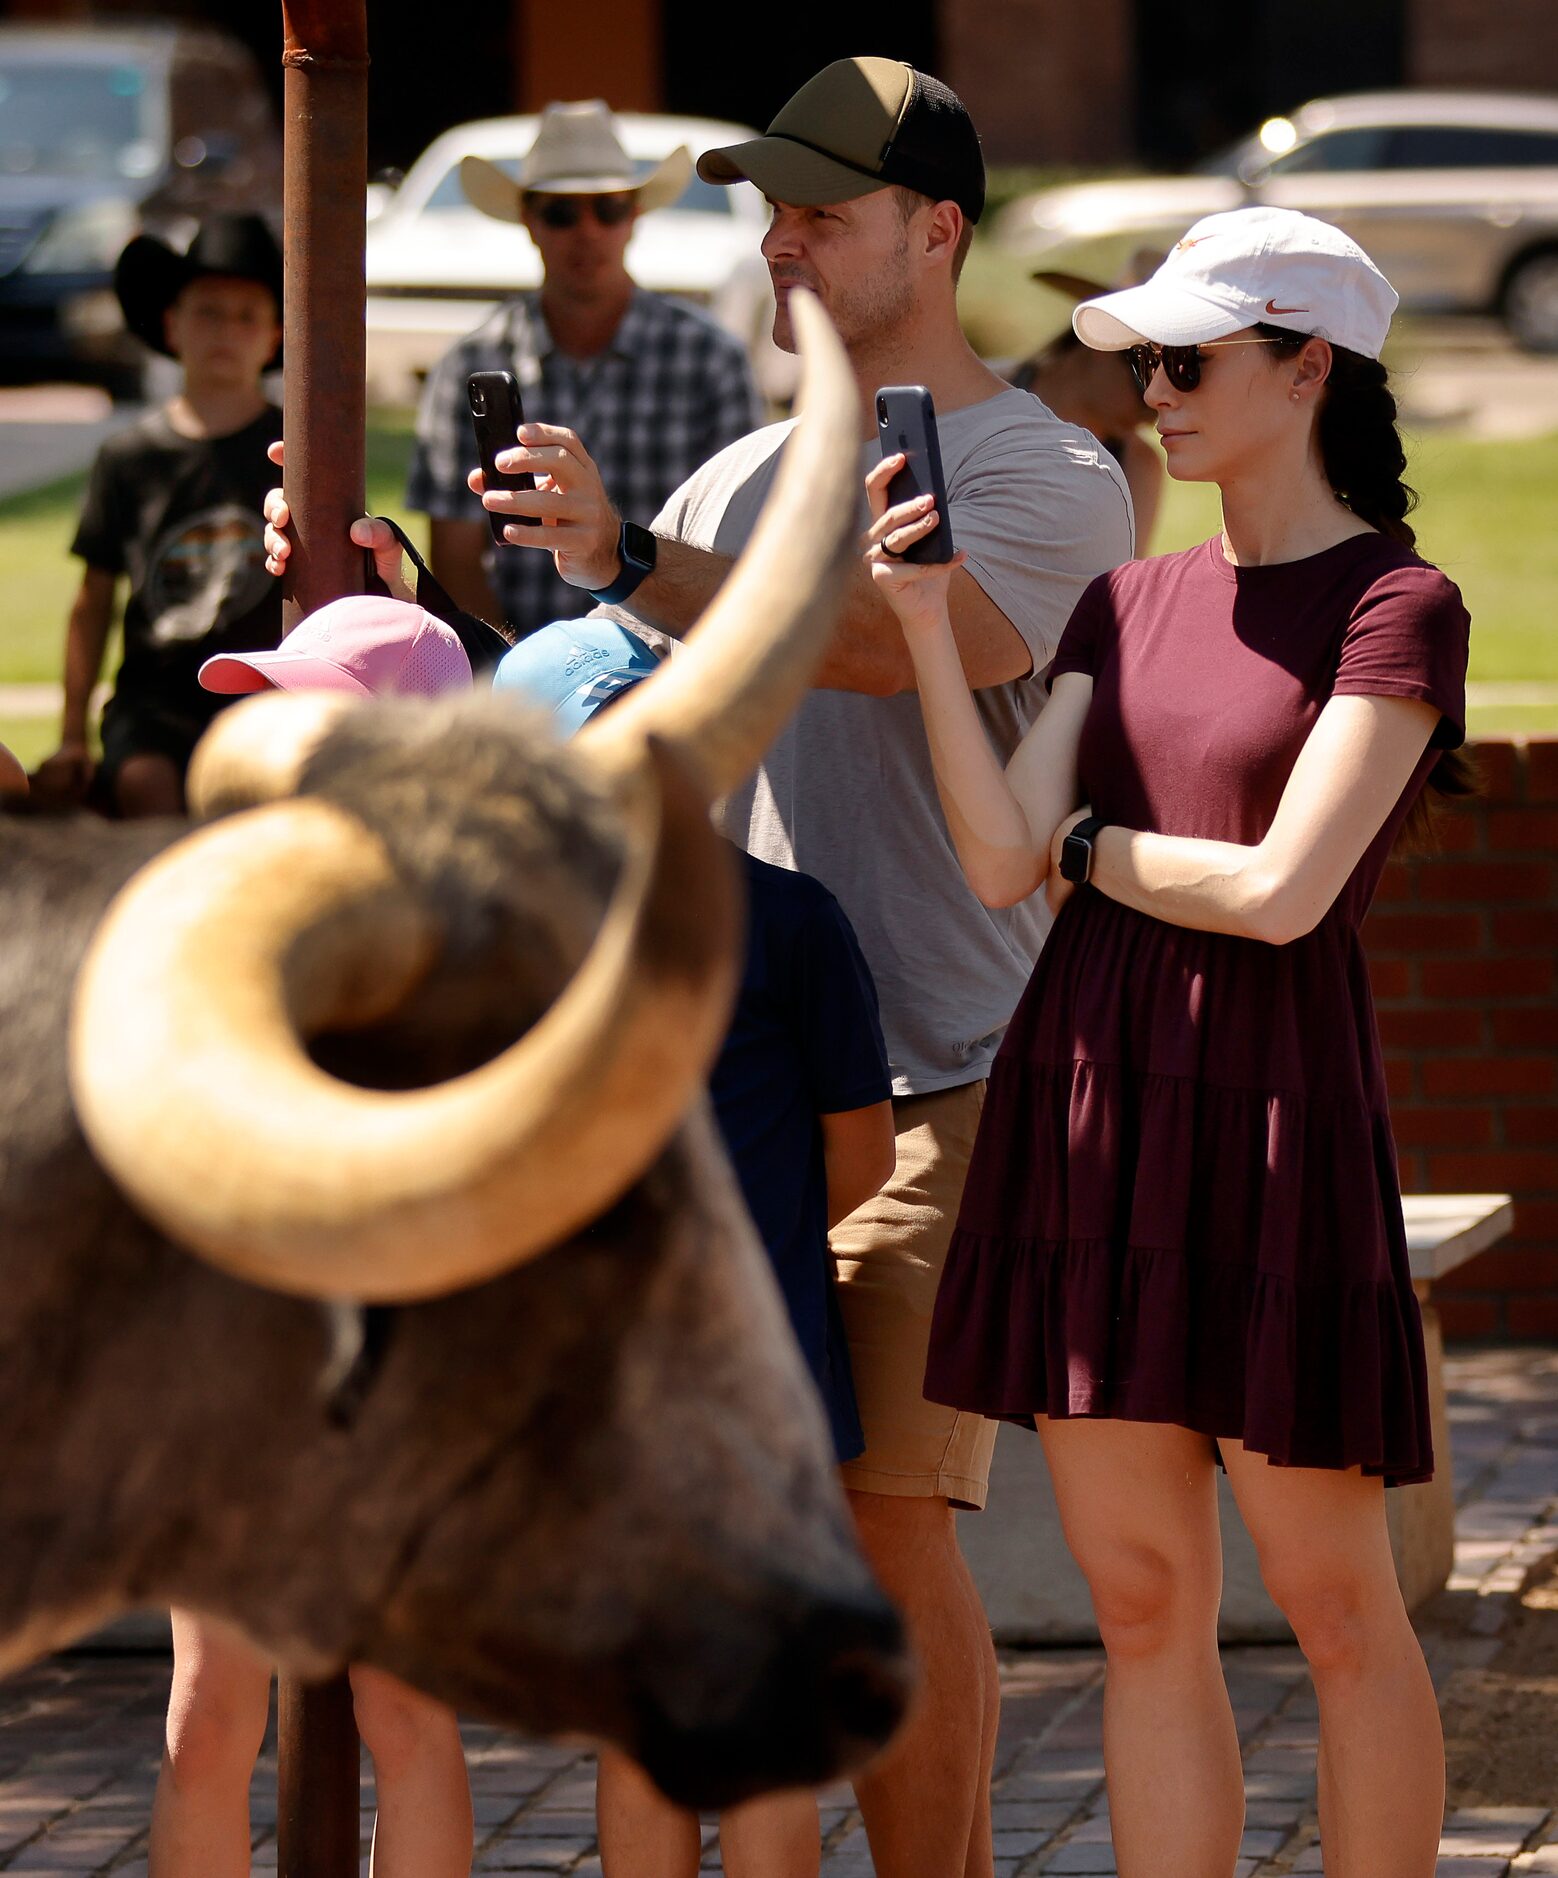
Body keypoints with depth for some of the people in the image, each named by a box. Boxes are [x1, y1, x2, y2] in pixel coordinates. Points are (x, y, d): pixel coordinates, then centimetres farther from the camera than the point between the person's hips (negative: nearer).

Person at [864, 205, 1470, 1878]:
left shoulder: (1397, 607, -5)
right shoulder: (1129, 604, 14)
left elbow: (1282, 891, -15)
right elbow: (1000, 861, 2)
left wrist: (1091, 848, 0)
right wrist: (925, 628, -6)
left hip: (1267, 1110, -6)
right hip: (1084, 1099, 6)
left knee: (1330, 1600, 1)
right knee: (1141, 1605, 7)